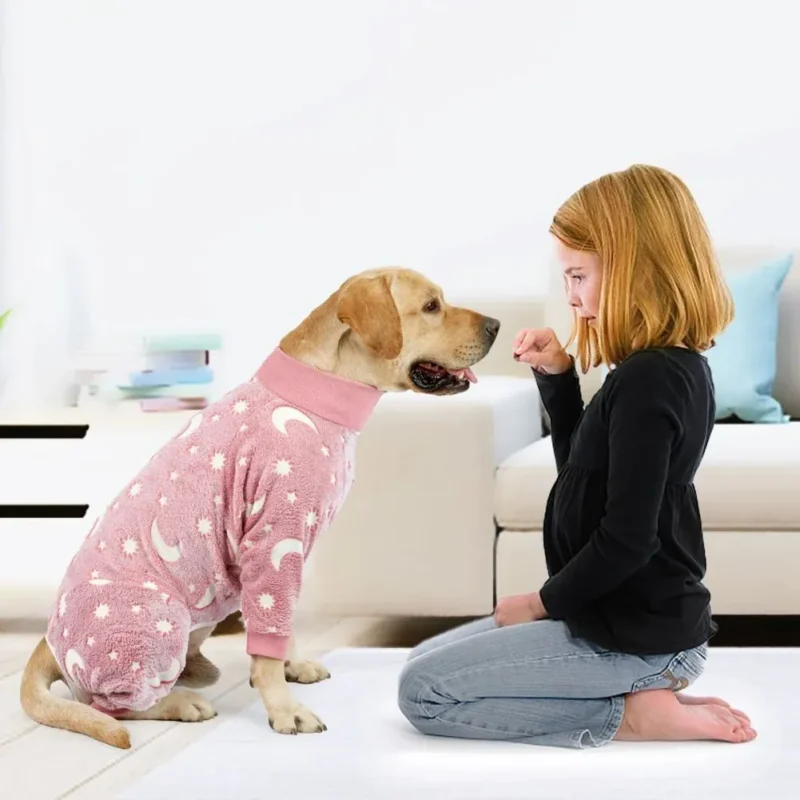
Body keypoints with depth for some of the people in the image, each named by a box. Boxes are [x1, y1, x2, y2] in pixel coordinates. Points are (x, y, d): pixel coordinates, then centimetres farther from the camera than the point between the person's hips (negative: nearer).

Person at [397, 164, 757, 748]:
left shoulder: (646, 381, -22)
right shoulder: (676, 367, 8)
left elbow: (627, 538, -25)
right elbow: (585, 469, 21)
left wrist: (544, 601, -10)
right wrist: (558, 377, 8)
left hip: (633, 635, -10)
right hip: (644, 617, 10)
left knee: (423, 692, -6)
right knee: (430, 658, 15)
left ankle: (629, 716, -7)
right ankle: (643, 691, 5)